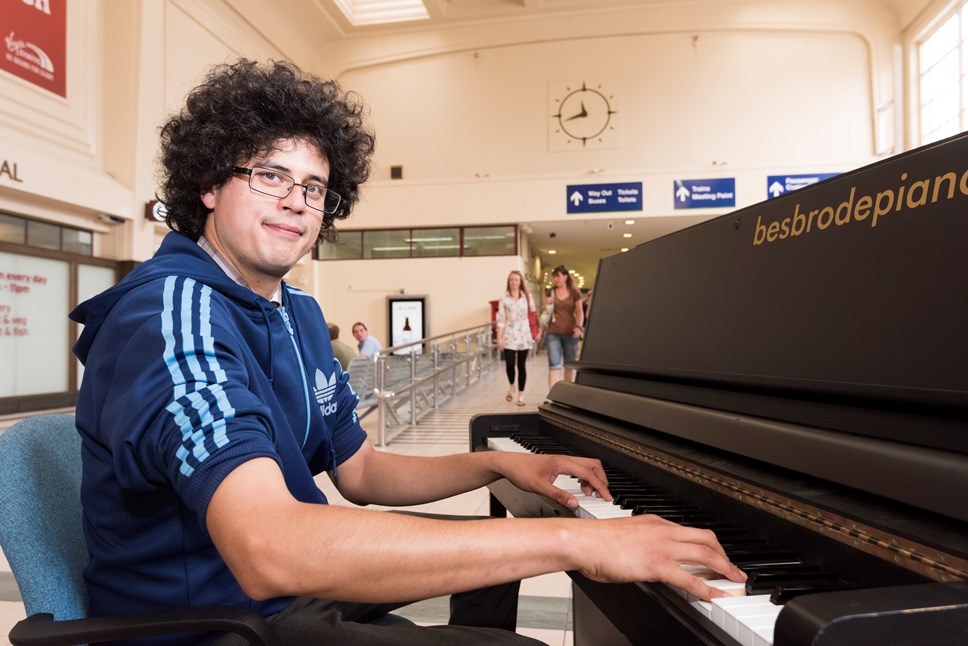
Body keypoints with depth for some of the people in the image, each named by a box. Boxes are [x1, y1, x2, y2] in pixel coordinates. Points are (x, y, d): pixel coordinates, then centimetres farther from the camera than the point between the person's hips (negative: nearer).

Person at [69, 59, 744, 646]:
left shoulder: (297, 313, 6)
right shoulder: (173, 311, -24)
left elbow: (360, 470, 11)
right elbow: (268, 549, -40)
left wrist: (497, 463, -3)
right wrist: (568, 539, -40)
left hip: (300, 580, 9)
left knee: (493, 541, 20)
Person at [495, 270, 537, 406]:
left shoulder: (527, 297, 7)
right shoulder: (504, 298, 2)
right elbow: (500, 319, 0)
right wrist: (499, 338, -6)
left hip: (524, 335, 1)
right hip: (509, 336, -1)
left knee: (521, 365, 2)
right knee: (510, 364, -6)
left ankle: (521, 395, 11)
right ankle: (511, 386, 25)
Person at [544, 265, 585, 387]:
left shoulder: (574, 292, 3)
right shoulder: (551, 292, 9)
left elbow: (579, 312, 2)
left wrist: (579, 327, -14)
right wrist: (547, 304, -3)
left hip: (570, 332, 0)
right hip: (553, 332, 1)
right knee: (554, 364, -9)